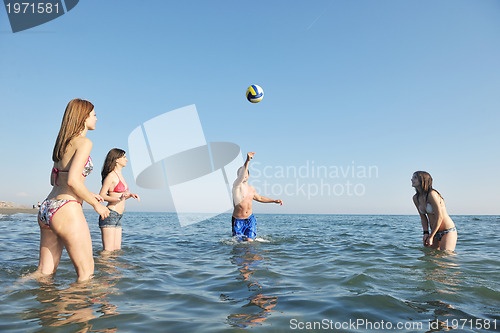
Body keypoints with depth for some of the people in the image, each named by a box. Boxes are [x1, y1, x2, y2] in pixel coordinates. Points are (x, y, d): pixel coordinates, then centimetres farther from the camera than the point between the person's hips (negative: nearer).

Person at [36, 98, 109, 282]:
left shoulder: (63, 143, 18)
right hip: (66, 209, -9)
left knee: (44, 271, 15)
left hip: (46, 208, 9)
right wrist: (96, 204, -6)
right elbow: (73, 181, -19)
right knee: (86, 273, 2)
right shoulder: (84, 142, -8)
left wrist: (88, 194, 23)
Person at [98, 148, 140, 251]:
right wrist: (118, 198, -25)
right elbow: (101, 196, -13)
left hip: (117, 218, 9)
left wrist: (130, 195, 11)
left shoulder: (120, 175, 18)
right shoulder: (111, 175, -8)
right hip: (109, 216, -9)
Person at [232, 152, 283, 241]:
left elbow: (259, 198, 28)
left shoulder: (251, 189, 9)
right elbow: (242, 175, -33)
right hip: (238, 220, -4)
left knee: (249, 241, -6)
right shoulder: (237, 185, -12)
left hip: (250, 219, 4)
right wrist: (247, 161, -49)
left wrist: (274, 201, 25)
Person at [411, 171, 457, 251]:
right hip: (435, 232, 7)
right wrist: (426, 233, -4)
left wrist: (431, 237, -16)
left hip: (448, 232, -7)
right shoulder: (416, 198, 1)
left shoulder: (432, 194, -21)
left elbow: (439, 217, -20)